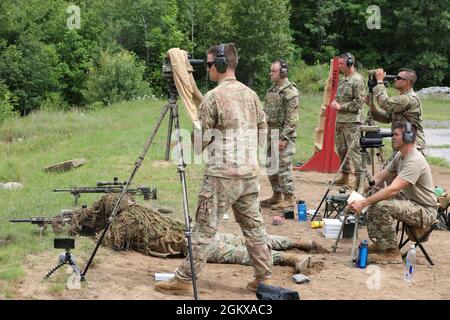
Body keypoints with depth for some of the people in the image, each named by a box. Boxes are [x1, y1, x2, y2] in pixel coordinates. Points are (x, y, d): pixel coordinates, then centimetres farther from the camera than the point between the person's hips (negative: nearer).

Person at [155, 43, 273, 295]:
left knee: (205, 228, -3)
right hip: (250, 172, 7)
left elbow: (201, 139, -7)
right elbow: (262, 129, 16)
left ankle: (184, 279, 2)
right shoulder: (251, 94, 10)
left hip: (222, 175, -7)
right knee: (254, 225, 12)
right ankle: (264, 276, 14)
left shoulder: (214, 97, -11)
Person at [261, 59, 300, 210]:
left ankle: (289, 198, 1)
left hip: (284, 135, -9)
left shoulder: (291, 92, -14)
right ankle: (277, 195, 25)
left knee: (283, 167, -7)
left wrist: (284, 138, -21)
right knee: (271, 167, 14)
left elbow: (292, 119, -18)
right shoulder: (272, 90, 14)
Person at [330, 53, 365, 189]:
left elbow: (359, 102, -16)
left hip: (351, 121, -9)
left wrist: (341, 106, -16)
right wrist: (334, 101, 1)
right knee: (341, 149, 14)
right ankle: (345, 176, 24)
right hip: (339, 120, 9)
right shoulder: (343, 80, 16)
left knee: (354, 150, -11)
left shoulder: (357, 80, -12)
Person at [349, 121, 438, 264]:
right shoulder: (400, 156, 7)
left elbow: (393, 189, -34)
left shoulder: (414, 161, -26)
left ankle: (391, 252, -16)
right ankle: (378, 243, 12)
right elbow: (380, 176, 12)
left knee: (382, 206, -29)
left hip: (425, 211, -10)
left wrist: (363, 203, -35)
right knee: (373, 200, 6)